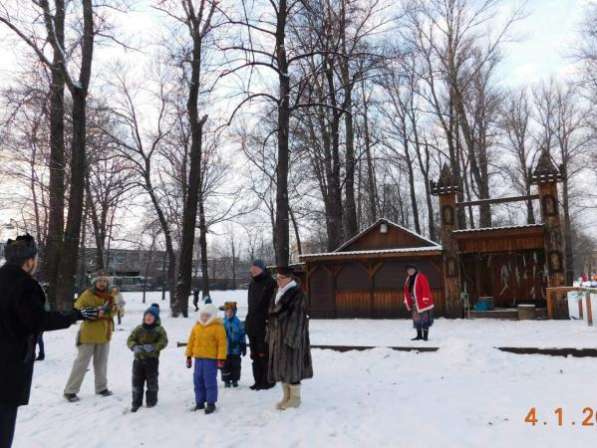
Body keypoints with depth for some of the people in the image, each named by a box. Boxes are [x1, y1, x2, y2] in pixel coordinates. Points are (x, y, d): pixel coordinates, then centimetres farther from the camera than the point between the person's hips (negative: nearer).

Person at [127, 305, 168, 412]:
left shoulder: (159, 330, -6)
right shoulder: (139, 329, 3)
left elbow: (163, 342, -14)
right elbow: (130, 340, -2)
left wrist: (153, 347, -30)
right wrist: (134, 347, -23)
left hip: (152, 359, -3)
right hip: (138, 359, 3)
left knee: (152, 381, 8)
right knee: (137, 381, 9)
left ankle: (151, 402, 24)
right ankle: (136, 402, 22)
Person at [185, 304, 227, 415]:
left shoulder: (217, 327, -8)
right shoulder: (196, 327, 10)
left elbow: (222, 343, -11)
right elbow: (191, 341, 15)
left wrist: (221, 358, -15)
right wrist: (189, 356, 13)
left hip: (211, 359, -6)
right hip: (198, 358, 6)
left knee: (210, 381, -2)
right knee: (198, 381, 12)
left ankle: (211, 403, 9)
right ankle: (200, 402, 25)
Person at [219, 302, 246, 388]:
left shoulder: (238, 323, -4)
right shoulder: (222, 323, -4)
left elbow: (242, 336, 1)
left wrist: (243, 347, 2)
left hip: (235, 349, 0)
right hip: (225, 349, 0)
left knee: (236, 365, 9)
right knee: (226, 365, 7)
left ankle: (235, 380, 23)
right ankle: (226, 380, 20)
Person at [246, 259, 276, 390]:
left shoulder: (270, 283, -8)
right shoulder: (252, 285, 17)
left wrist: (269, 320, -18)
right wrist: (248, 321, 19)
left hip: (264, 325, -8)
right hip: (252, 325, 8)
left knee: (264, 353, -3)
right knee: (255, 354, 12)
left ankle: (268, 381, 8)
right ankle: (258, 381, 22)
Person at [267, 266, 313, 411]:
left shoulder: (297, 294, -13)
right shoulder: (279, 293, 13)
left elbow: (297, 318, -18)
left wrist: (291, 338, -22)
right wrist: (271, 336, 14)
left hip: (290, 335, -8)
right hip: (278, 335, 9)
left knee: (291, 365, -2)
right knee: (281, 365, 12)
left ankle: (295, 398, 12)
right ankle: (287, 396, 24)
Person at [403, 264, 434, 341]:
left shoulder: (421, 277, -11)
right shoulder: (408, 279, 12)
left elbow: (426, 288, -19)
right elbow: (406, 291, 16)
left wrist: (425, 299, -24)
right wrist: (407, 301, 12)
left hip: (422, 302, -8)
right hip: (414, 302, 8)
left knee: (424, 318, -3)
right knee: (416, 318, 12)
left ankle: (425, 336, 3)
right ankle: (419, 335, 22)